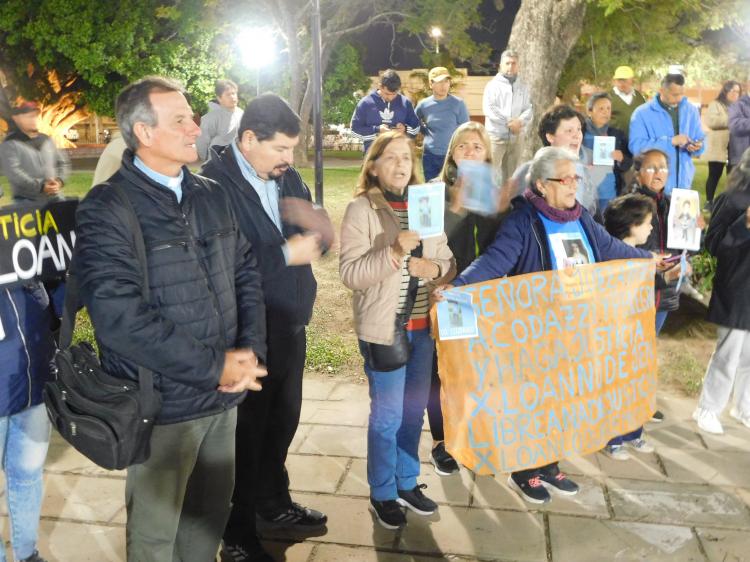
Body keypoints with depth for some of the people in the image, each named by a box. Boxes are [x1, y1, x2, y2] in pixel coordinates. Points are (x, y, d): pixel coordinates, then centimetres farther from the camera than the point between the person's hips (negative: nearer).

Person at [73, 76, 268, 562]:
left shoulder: (213, 197, 8)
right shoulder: (107, 210, -13)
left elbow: (247, 274, 9)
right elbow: (118, 316, -22)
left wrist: (250, 350, -7)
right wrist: (213, 367, -19)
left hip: (225, 394, 5)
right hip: (162, 402, -5)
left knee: (213, 512, 21)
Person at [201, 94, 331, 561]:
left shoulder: (287, 176, 6)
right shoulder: (215, 184, -19)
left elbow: (320, 232, 8)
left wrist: (315, 235, -15)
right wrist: (286, 255, -25)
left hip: (291, 325, 7)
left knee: (283, 419, 21)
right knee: (247, 430, 8)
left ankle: (274, 503, 44)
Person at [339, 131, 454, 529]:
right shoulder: (361, 209, -8)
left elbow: (448, 262, 10)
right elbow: (349, 273, -17)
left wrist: (434, 268, -12)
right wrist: (395, 252, -28)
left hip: (423, 325, 5)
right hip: (383, 327, -5)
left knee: (414, 409, 16)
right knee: (387, 415, 5)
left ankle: (407, 482, 35)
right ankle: (382, 493, 24)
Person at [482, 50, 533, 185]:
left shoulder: (523, 87, 12)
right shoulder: (493, 85, 1)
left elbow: (529, 110, 4)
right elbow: (489, 109, -11)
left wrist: (519, 122, -17)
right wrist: (509, 122, -15)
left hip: (516, 137, 4)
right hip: (496, 135, -4)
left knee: (510, 173, 10)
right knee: (491, 173, -8)